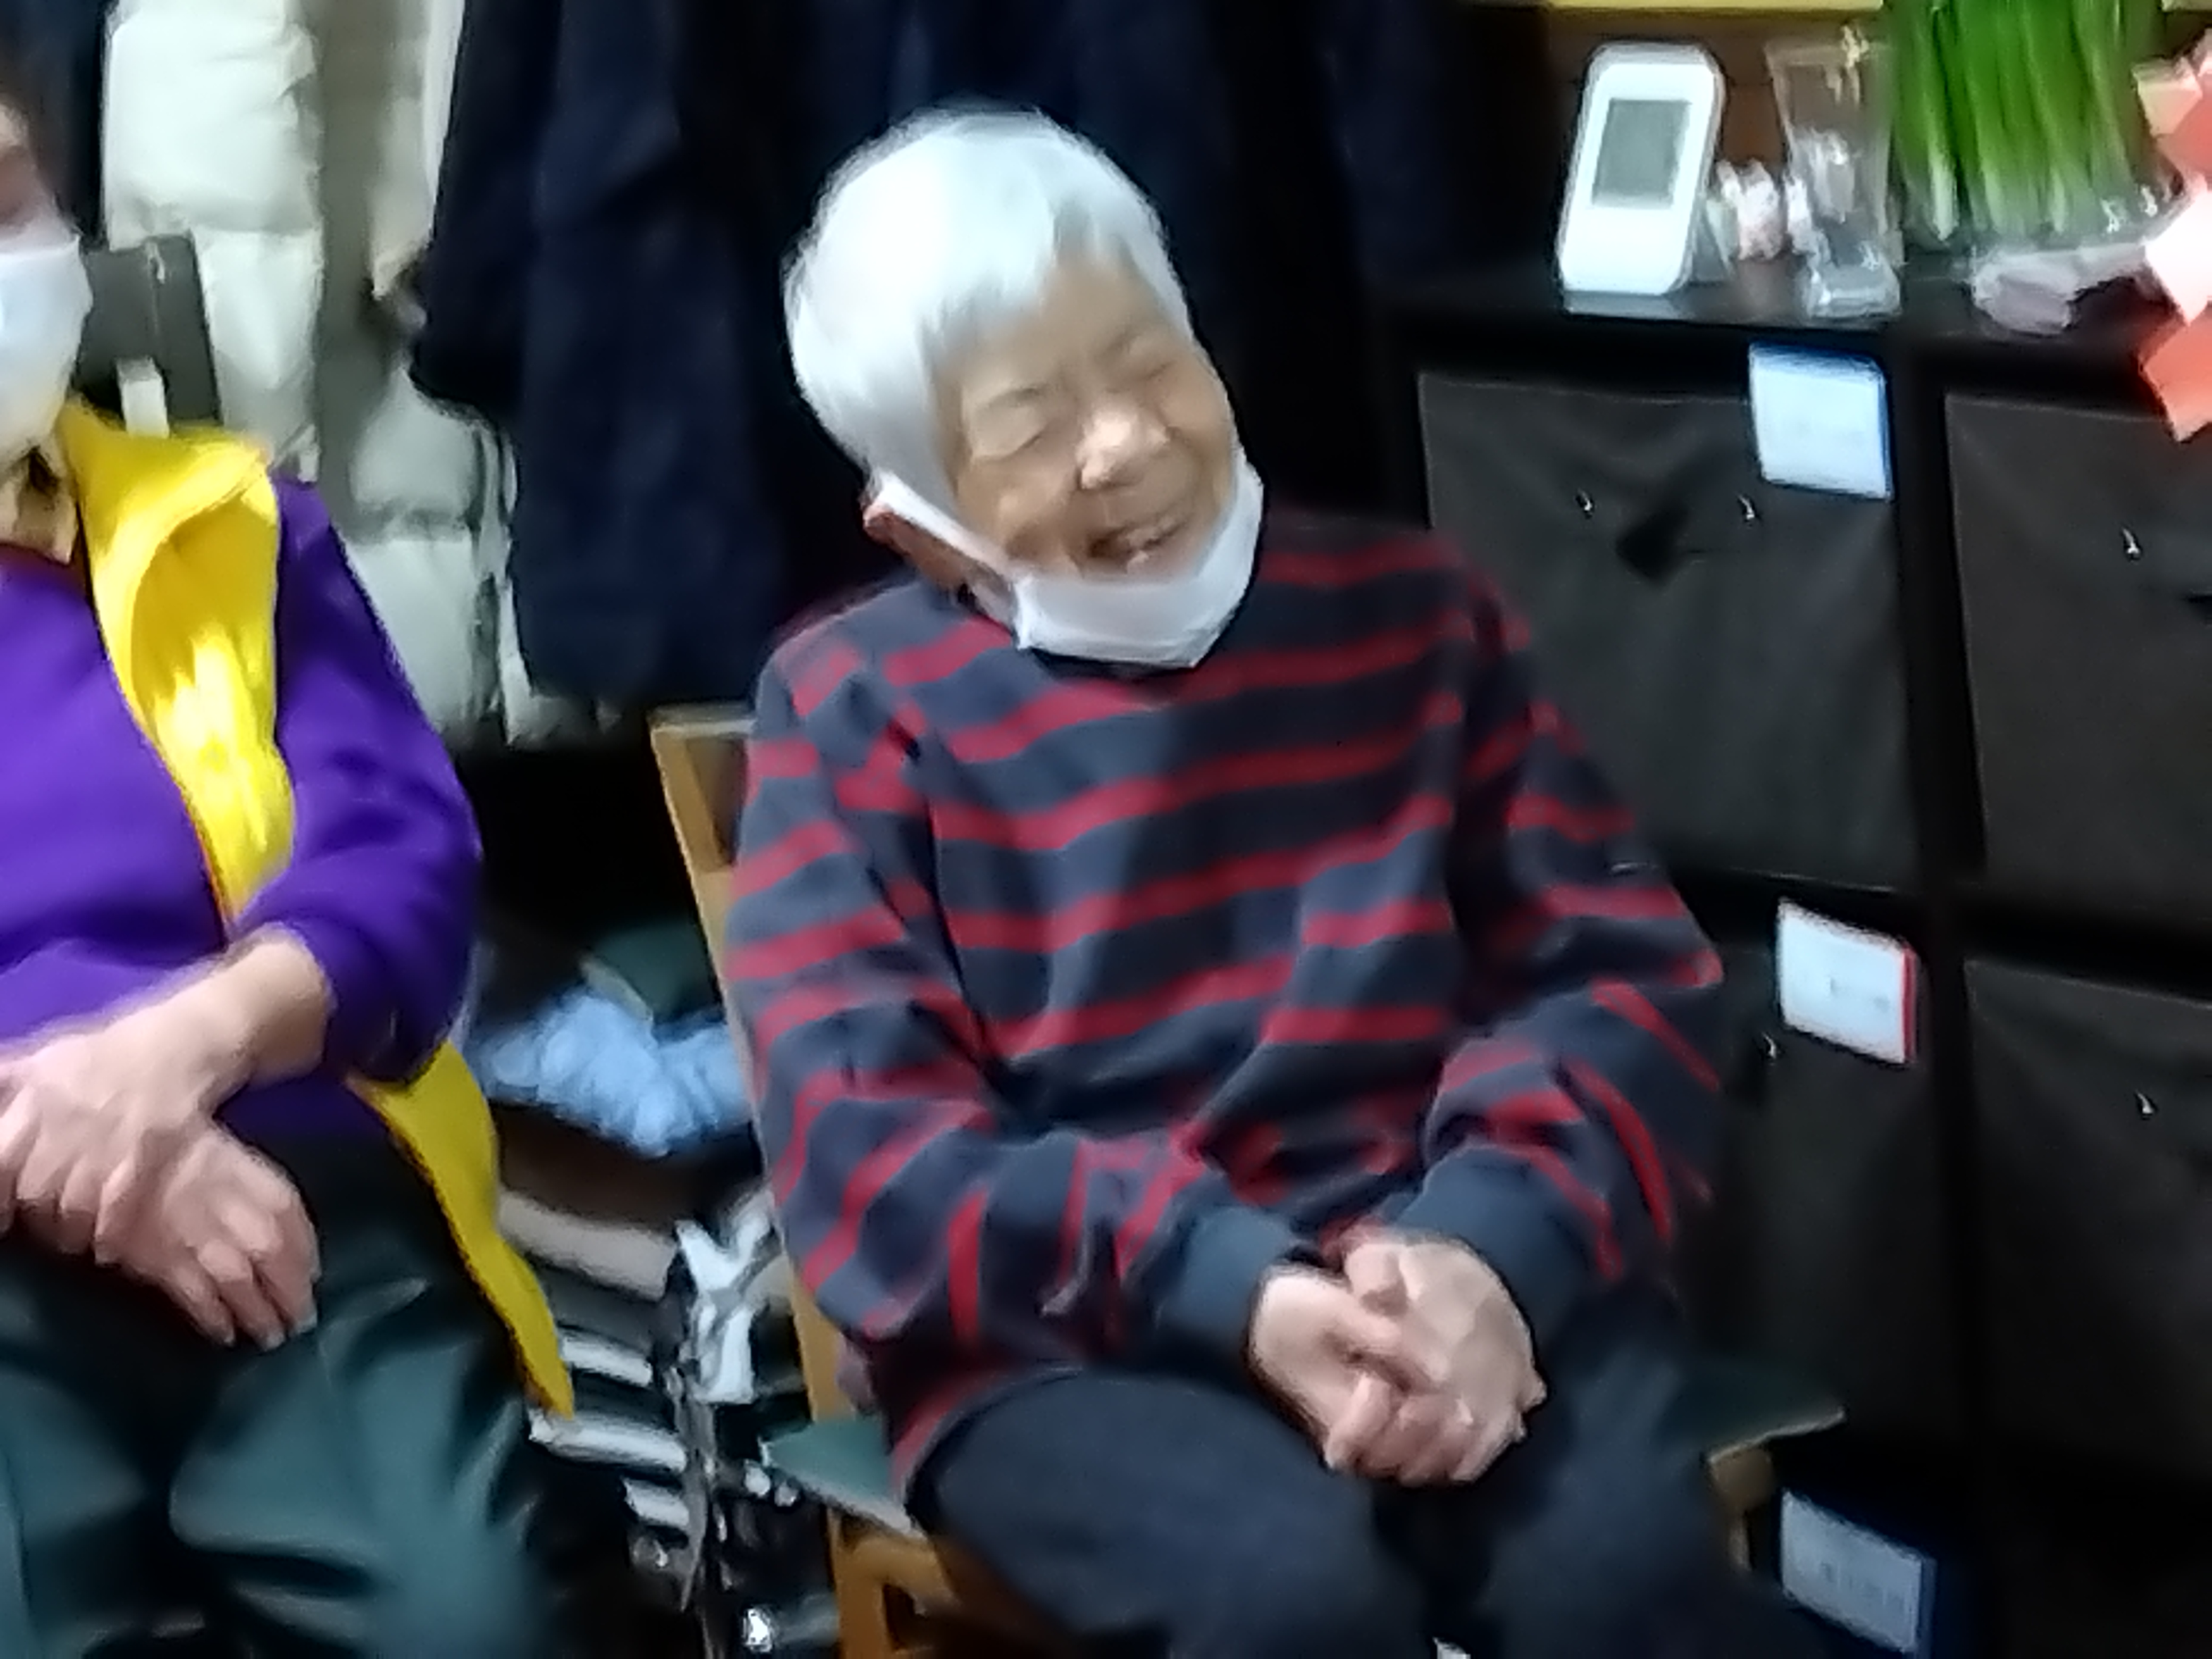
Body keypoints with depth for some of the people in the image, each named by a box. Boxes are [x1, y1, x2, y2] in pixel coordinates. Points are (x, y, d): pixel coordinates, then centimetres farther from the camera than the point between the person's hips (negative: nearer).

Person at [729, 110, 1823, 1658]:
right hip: (1073, 1341, -2)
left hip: (1457, 1269, 2)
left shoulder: (1408, 608, 14)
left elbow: (1621, 973, 8)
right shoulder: (856, 707, 5)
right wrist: (1229, 1290, -19)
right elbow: (870, 1149, -5)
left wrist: (1496, 1250, -13)